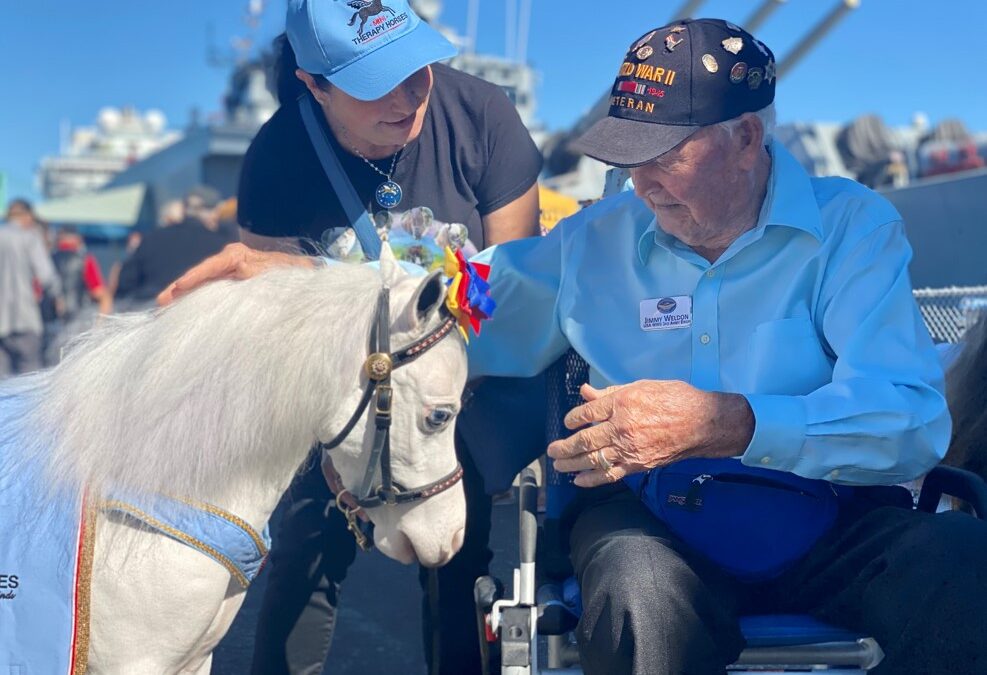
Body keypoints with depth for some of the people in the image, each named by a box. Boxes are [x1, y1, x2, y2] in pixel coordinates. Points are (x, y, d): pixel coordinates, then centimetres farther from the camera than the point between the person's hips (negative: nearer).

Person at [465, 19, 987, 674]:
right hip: (649, 515, 0)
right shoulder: (595, 241, 11)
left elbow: (913, 419, -14)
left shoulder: (852, 227, 1)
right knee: (642, 606, -35)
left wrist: (730, 423, -27)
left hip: (833, 523, 1)